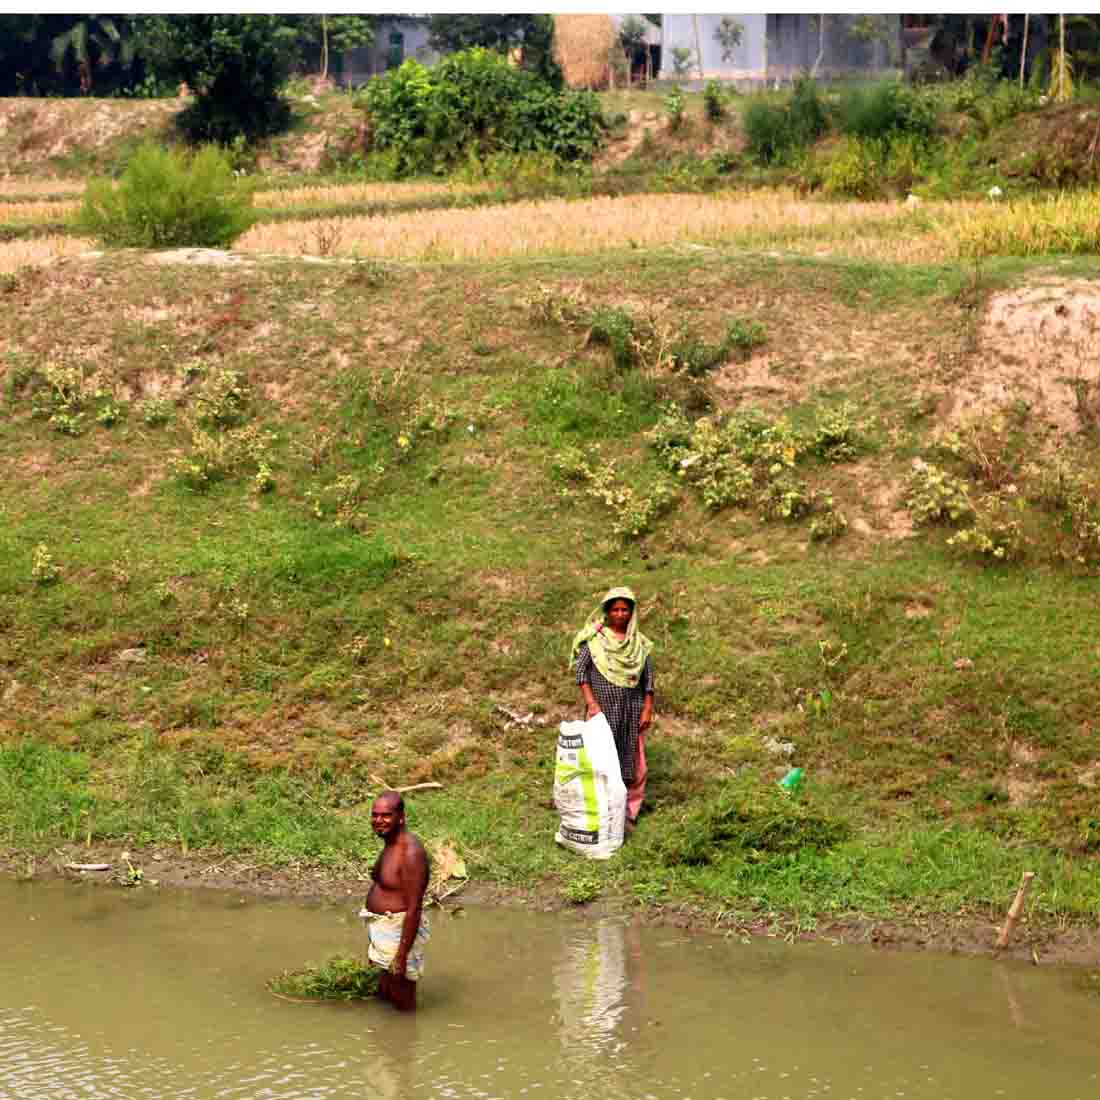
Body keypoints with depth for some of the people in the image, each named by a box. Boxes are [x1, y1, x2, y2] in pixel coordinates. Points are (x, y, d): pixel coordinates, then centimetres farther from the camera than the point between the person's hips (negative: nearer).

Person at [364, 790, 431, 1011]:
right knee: (384, 995, 25)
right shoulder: (391, 843, 7)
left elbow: (414, 908, -26)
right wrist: (376, 941, 22)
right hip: (384, 928, 10)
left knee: (403, 1003, 3)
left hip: (401, 932, -10)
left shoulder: (410, 853, -24)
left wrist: (402, 956, -26)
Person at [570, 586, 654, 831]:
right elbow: (581, 670, -8)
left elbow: (648, 677, 8)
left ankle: (627, 812, 14)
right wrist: (591, 702, -18)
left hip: (631, 710, 3)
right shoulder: (594, 638, -3)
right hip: (603, 709, -3)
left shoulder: (639, 642, 7)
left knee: (631, 762, 5)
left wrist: (648, 709, 0)